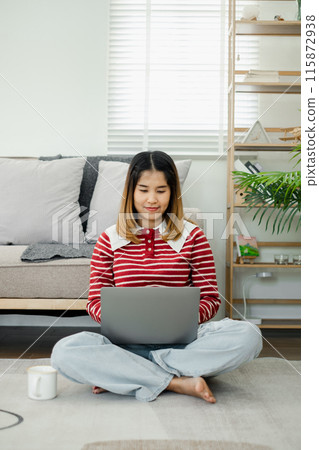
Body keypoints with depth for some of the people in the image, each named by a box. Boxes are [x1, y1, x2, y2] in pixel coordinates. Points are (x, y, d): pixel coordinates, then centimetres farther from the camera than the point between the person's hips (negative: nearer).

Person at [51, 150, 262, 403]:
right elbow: (96, 302, 8)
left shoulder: (192, 236, 8)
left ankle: (120, 375, -22)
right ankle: (176, 382, -23)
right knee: (64, 352, -28)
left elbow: (210, 299, 7)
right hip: (126, 342, 0)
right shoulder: (110, 240, 9)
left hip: (180, 341, 1)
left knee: (248, 335, -28)